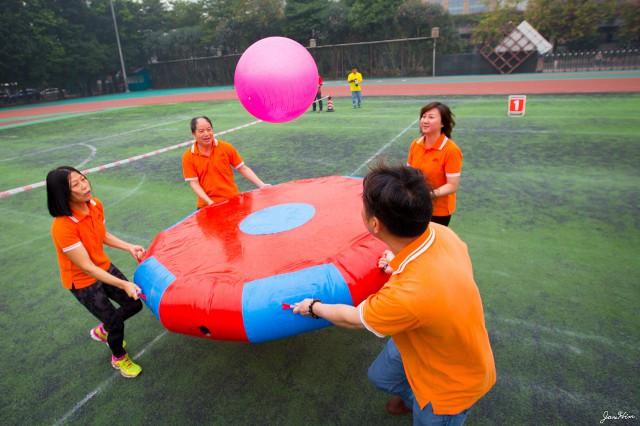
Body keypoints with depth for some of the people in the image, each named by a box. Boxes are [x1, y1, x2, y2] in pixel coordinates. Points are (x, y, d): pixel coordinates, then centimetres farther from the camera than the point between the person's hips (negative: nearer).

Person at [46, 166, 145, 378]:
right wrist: (123, 284, -31)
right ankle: (119, 358, 38)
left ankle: (102, 331, 44)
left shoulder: (95, 205, -12)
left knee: (134, 304, 13)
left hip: (104, 268, 6)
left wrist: (129, 247, -6)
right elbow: (86, 267, -29)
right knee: (116, 324, 5)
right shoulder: (63, 226, -34)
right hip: (82, 282, -6)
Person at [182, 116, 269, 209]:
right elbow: (194, 183, -5)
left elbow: (243, 168, 3)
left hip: (233, 201, 1)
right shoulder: (188, 157, -4)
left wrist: (261, 185, -5)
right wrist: (209, 201, -18)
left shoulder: (226, 147, -2)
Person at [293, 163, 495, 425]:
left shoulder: (407, 295, -45)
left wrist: (314, 308, -2)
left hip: (452, 383, -7)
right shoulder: (440, 232, -26)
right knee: (381, 376, 29)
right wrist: (401, 267, 11)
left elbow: (351, 319, -21)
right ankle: (412, 396, 57)